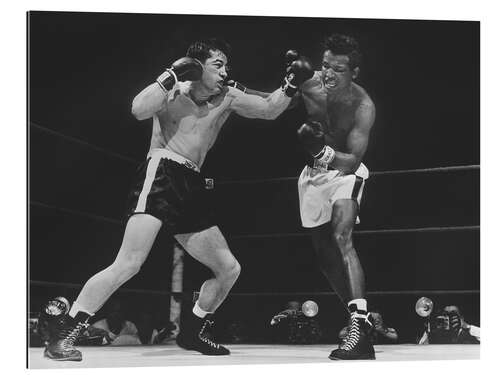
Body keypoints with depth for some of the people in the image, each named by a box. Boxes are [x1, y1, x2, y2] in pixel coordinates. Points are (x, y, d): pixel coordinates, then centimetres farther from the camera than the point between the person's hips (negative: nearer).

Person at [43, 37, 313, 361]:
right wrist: (173, 75, -22)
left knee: (229, 269, 10)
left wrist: (291, 85, 2)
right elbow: (139, 110, -22)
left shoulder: (228, 98, 13)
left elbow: (269, 109, 17)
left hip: (191, 188, 7)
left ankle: (192, 333, 28)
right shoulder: (174, 91, -3)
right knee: (130, 263, -23)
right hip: (159, 176, -7)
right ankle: (62, 336, -18)